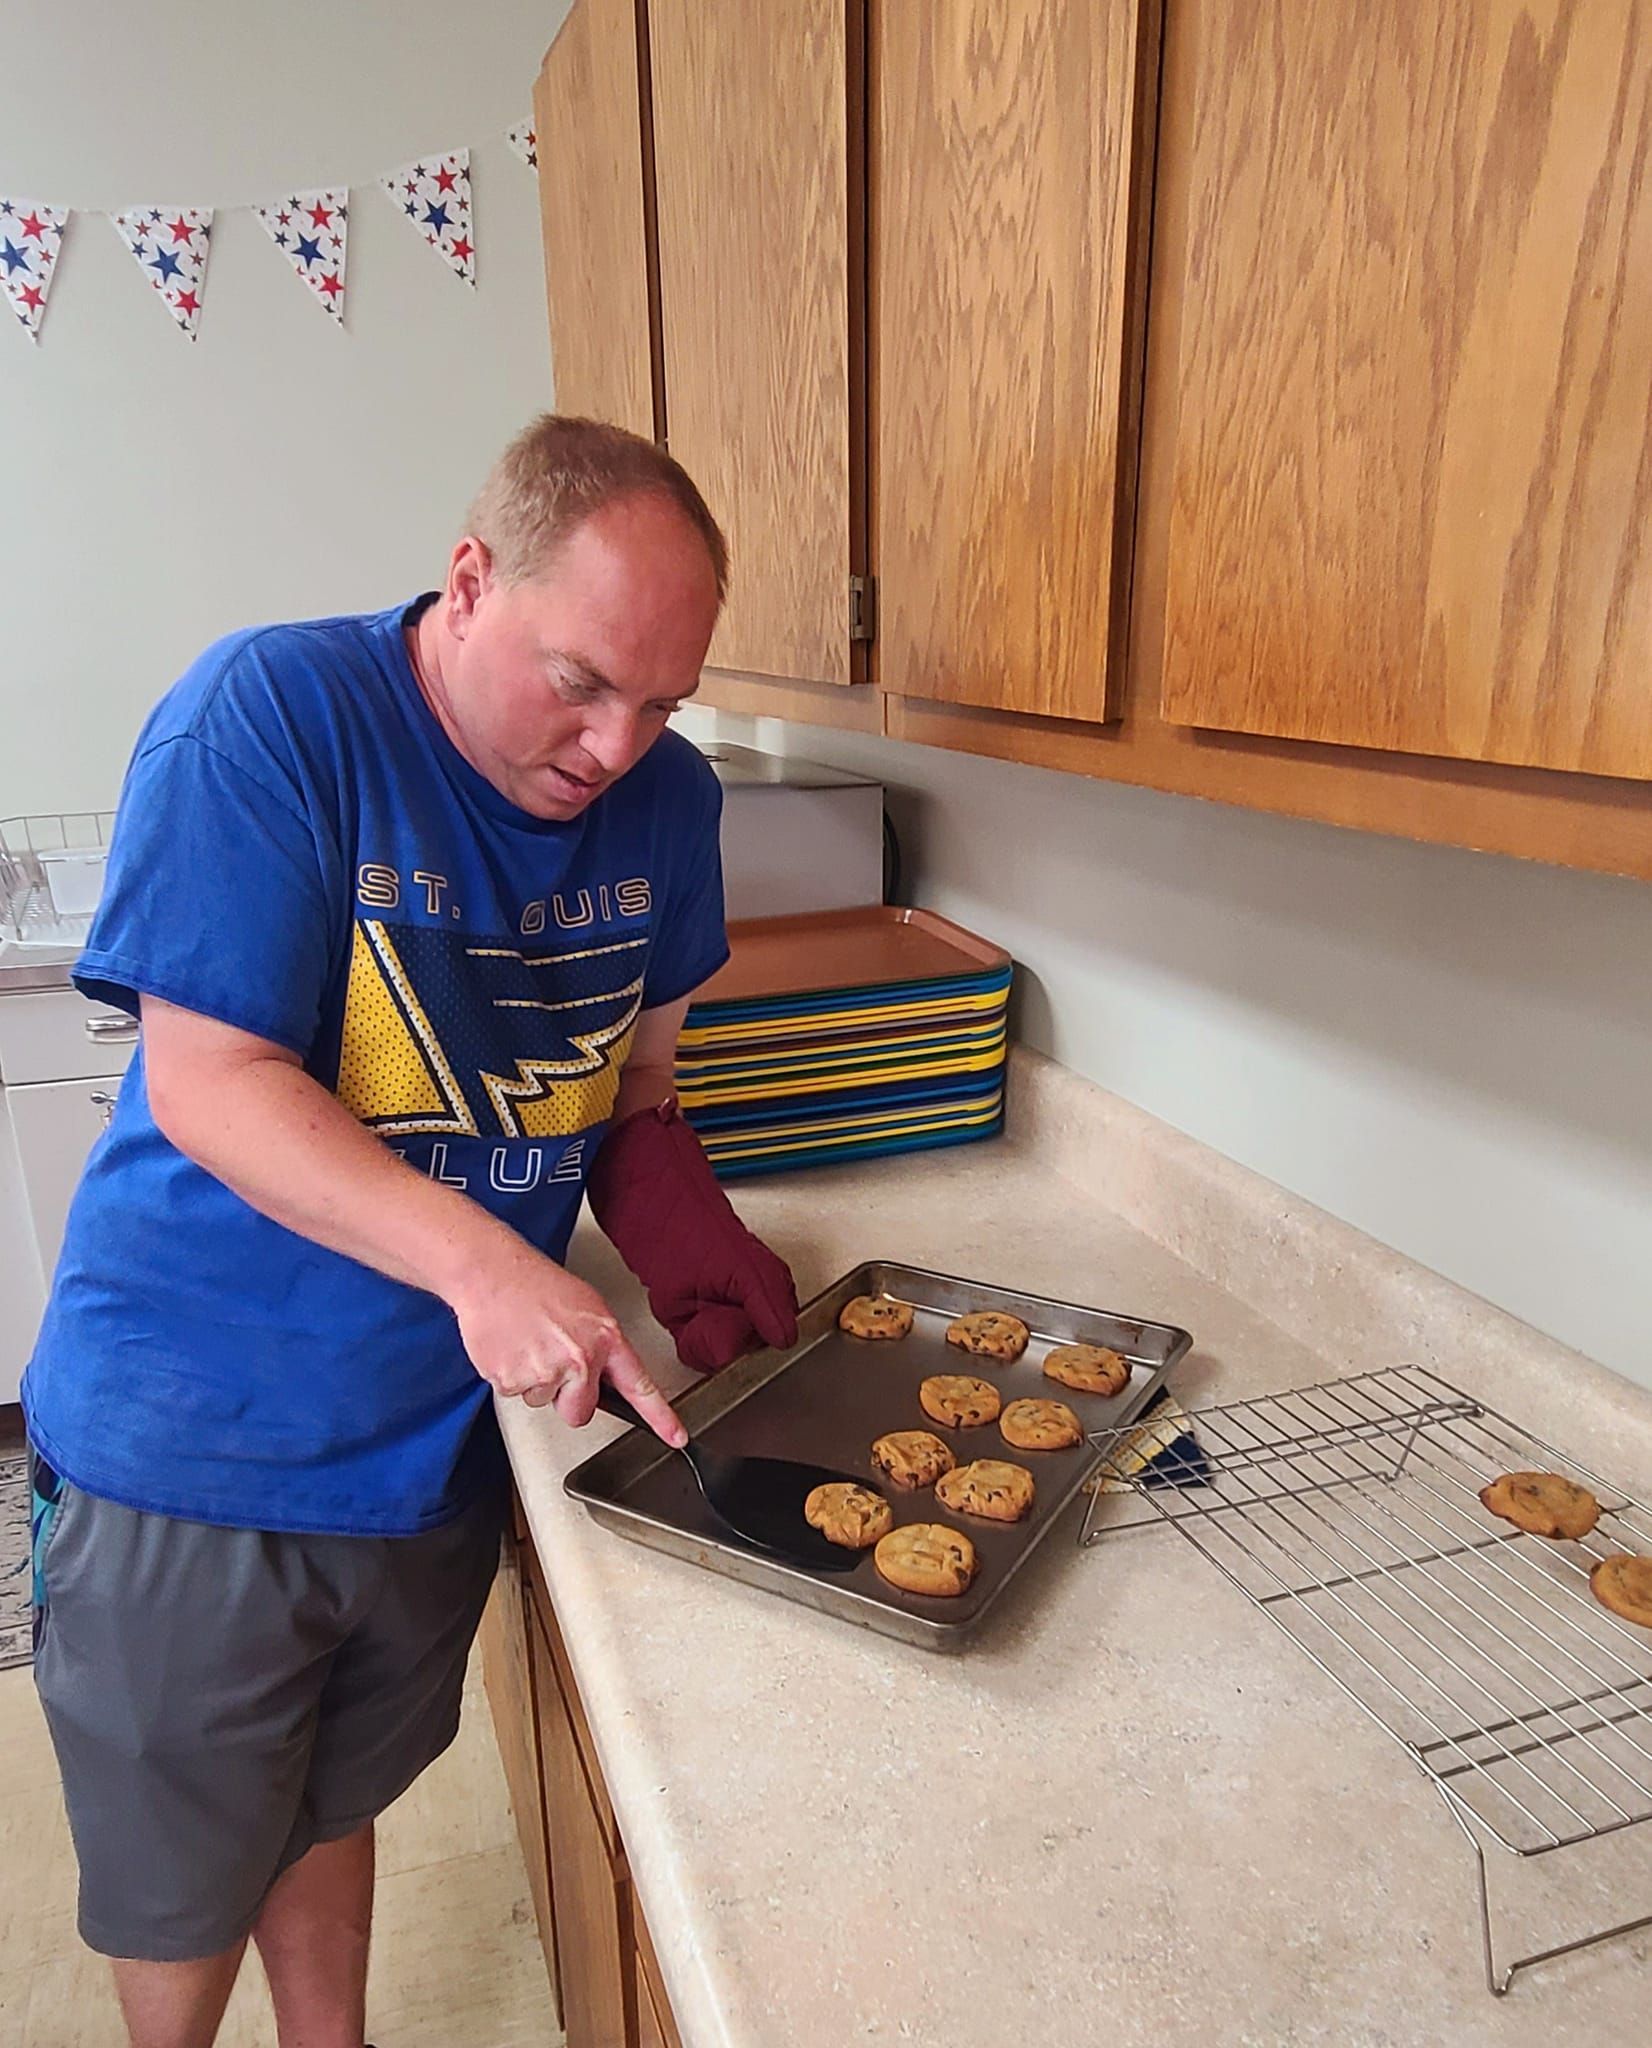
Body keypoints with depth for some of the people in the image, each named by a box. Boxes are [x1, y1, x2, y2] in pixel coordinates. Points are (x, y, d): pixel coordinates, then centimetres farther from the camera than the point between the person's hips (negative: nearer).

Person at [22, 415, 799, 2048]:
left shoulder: (665, 801, -3)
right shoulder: (272, 713, -20)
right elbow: (207, 1081, -23)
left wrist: (673, 1220, -12)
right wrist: (478, 1257, -33)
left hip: (440, 1435, 4)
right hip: (191, 1435, -3)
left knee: (333, 1806, 28)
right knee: (178, 1878, 20)